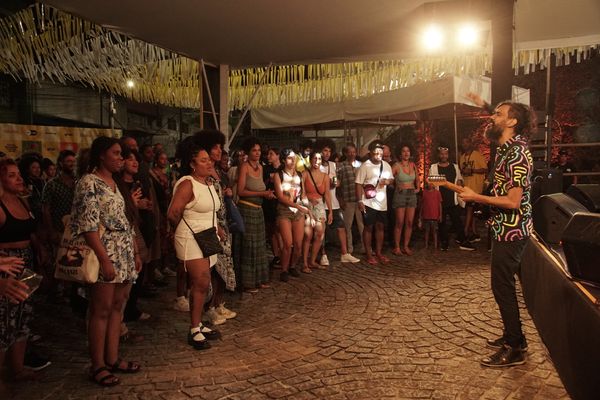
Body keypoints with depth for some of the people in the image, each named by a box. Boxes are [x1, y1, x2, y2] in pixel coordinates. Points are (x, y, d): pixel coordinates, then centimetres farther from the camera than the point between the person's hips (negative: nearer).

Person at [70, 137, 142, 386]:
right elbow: (89, 226, -17)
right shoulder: (89, 183, -10)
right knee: (101, 310, 0)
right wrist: (105, 260, -21)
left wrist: (135, 252, 14)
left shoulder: (113, 183, 15)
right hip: (105, 255, -8)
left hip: (124, 254, 8)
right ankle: (98, 366, 13)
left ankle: (112, 359, 23)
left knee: (117, 307, 12)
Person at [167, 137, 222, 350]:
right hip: (191, 240, -8)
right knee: (202, 282, -11)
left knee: (200, 284, 11)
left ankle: (198, 325, 22)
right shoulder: (187, 184, -15)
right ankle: (194, 331, 0)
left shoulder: (209, 182, 11)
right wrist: (186, 229, 0)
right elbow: (173, 214, -15)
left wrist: (217, 228, 10)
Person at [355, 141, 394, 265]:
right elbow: (358, 184, -11)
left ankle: (378, 252, 24)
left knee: (380, 227, 11)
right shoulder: (365, 166, -10)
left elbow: (392, 179, 19)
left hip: (382, 203, 5)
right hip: (368, 202, -5)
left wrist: (388, 181, -6)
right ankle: (369, 254, 12)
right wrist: (359, 201, -17)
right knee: (369, 227, 2)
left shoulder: (386, 165, 7)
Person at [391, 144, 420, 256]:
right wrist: (396, 187, -8)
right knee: (400, 223, -4)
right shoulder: (396, 166, -7)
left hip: (412, 195, 5)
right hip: (400, 195, -5)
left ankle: (406, 246, 12)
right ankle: (397, 247, 4)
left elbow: (417, 179, 24)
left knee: (409, 222, 3)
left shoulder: (413, 165, 9)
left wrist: (418, 188, 12)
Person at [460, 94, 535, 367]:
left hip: (510, 230, -10)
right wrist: (483, 106, 31)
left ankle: (514, 350, 8)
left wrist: (476, 197, -18)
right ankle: (512, 336, 30)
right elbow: (498, 125, 34)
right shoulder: (508, 146, 8)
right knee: (504, 284, 17)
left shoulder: (516, 154, -21)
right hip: (506, 228, 10)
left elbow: (513, 202, -25)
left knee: (502, 285, -3)